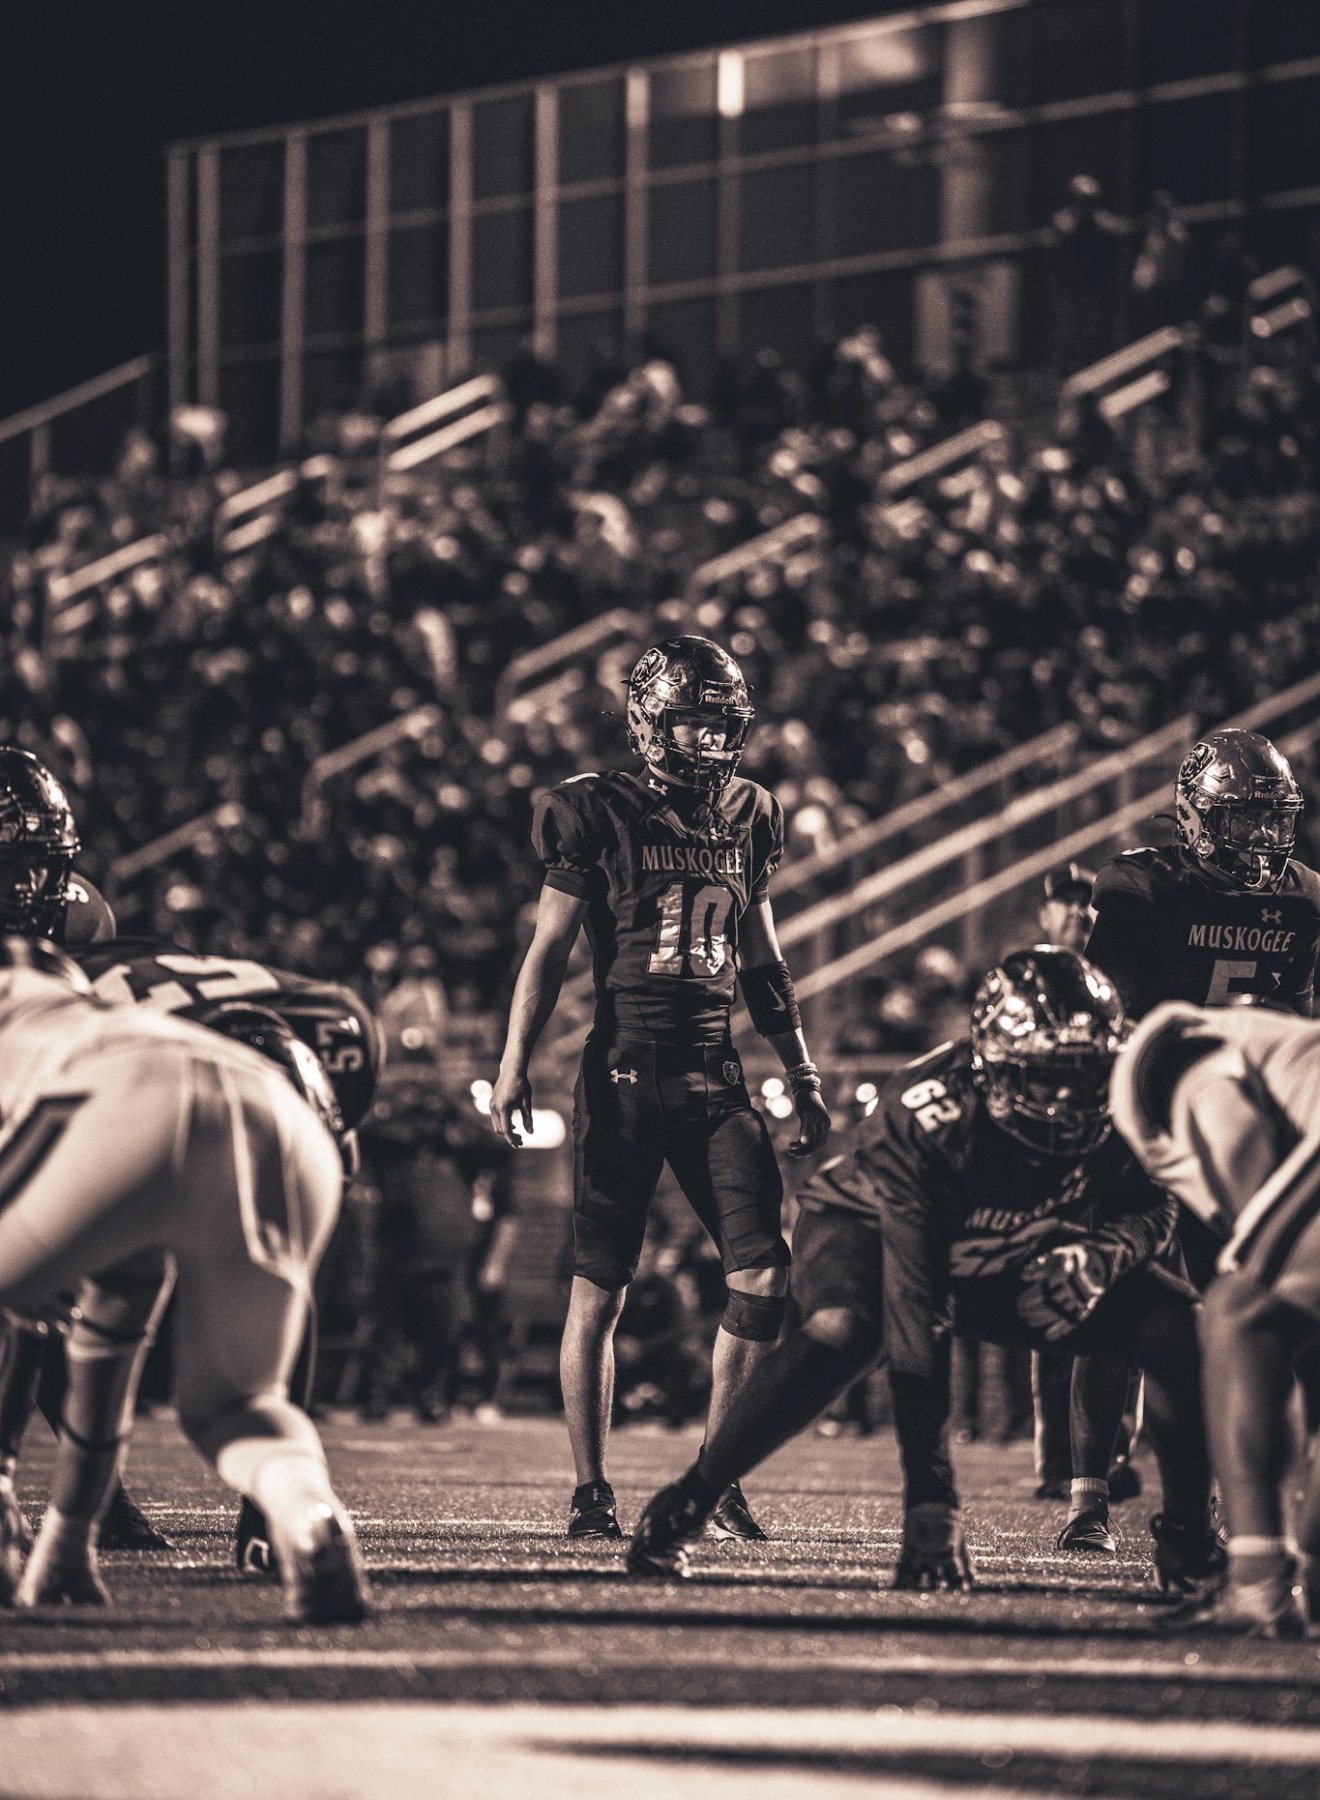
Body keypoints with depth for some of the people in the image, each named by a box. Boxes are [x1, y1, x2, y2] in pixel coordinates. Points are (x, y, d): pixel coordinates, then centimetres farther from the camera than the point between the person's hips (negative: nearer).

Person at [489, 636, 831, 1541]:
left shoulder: (748, 818, 11)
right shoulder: (601, 814, -3)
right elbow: (549, 949, 0)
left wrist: (803, 1076, 18)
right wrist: (515, 1063, -8)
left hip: (716, 1076, 4)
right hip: (627, 1075, -4)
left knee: (766, 1272, -6)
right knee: (599, 1289, -1)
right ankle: (591, 1493, 6)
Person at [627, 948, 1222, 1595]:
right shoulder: (923, 1120, -40)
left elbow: (1152, 1213, -8)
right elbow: (914, 1325, -42)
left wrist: (1100, 1254, -35)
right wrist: (931, 1500, -45)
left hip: (1013, 1256, 4)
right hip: (868, 1224, -4)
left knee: (1177, 1322, -16)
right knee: (839, 1332, -38)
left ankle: (1187, 1540, 3)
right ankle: (681, 1509, -24)